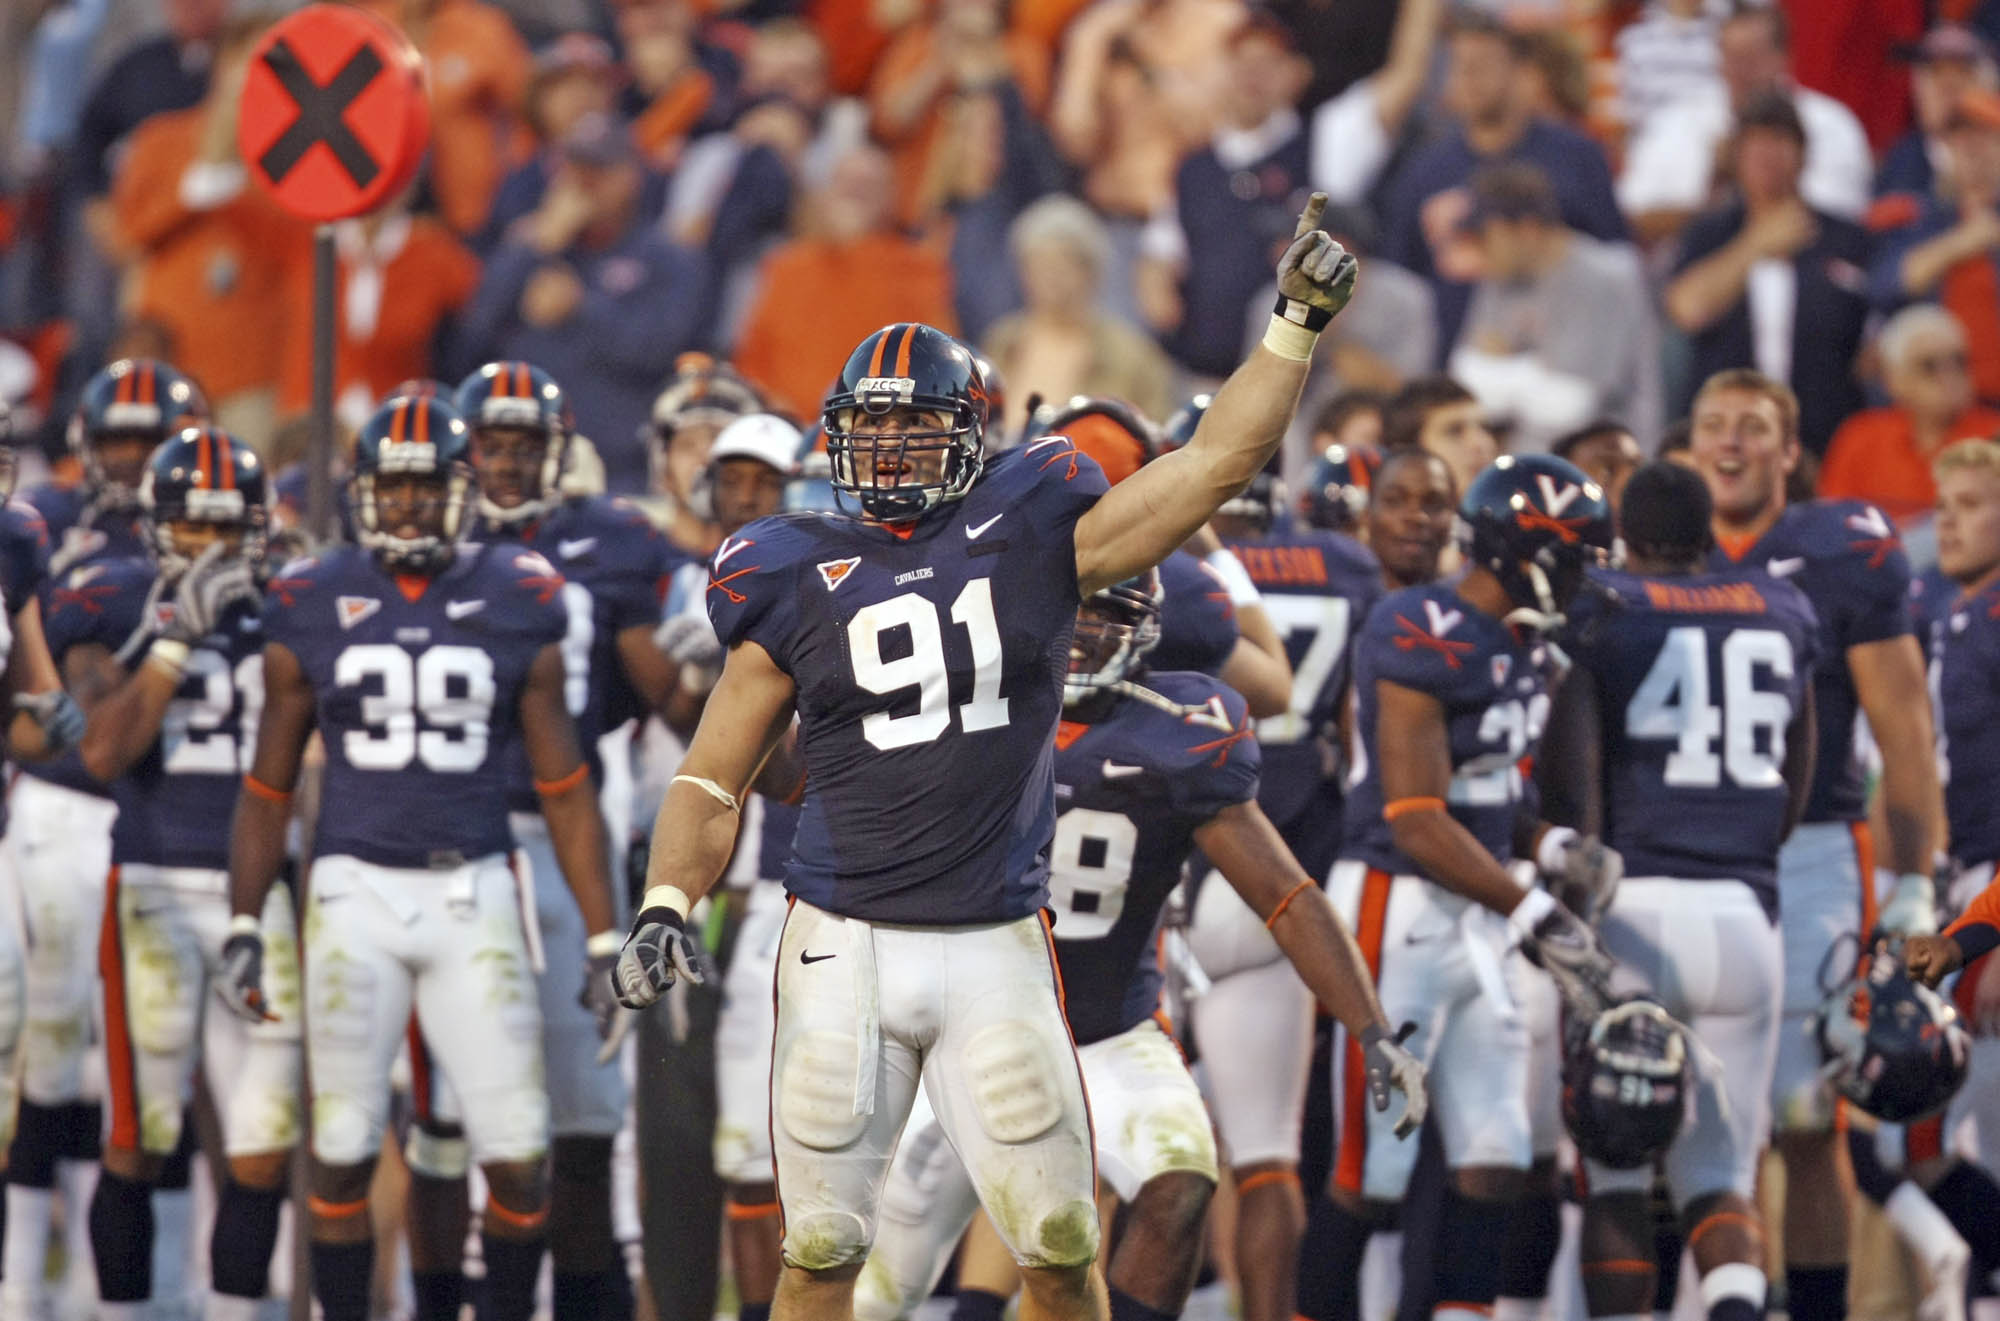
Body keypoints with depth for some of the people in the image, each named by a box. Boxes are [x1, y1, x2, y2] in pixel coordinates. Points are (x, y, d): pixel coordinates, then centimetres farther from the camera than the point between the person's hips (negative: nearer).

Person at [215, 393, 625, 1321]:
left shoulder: (518, 604, 2)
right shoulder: (312, 606, 3)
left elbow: (564, 790, 6)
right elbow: (268, 785, 10)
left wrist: (603, 940, 2)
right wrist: (243, 926, 4)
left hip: (474, 894, 0)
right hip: (355, 895, 0)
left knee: (517, 1156, -4)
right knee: (343, 1153, 1)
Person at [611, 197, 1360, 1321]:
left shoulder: (1031, 542, 3)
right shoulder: (800, 584, 4)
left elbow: (1221, 459, 2)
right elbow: (713, 779, 8)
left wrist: (1299, 320, -5)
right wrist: (665, 905, -7)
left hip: (994, 950, 0)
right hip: (846, 946, 0)